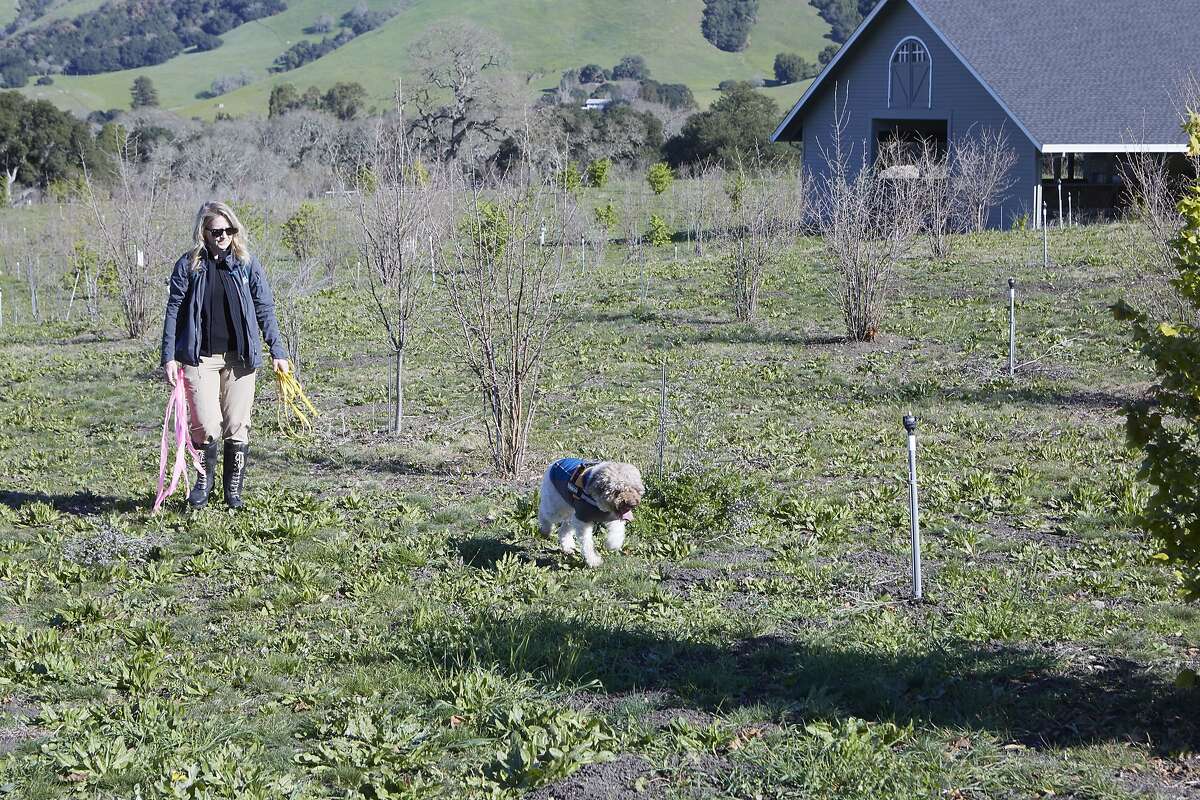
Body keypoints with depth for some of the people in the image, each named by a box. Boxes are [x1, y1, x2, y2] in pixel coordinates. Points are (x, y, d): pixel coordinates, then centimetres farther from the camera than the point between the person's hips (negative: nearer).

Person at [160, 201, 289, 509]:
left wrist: (277, 351, 2)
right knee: (206, 425, -10)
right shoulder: (188, 265, 2)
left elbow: (265, 308, 7)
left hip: (239, 357, 2)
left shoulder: (247, 263, 5)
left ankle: (234, 490, 18)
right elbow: (174, 311, 3)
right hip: (200, 357, -1)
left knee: (237, 426, 3)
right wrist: (169, 357, -4)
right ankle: (204, 481, 15)